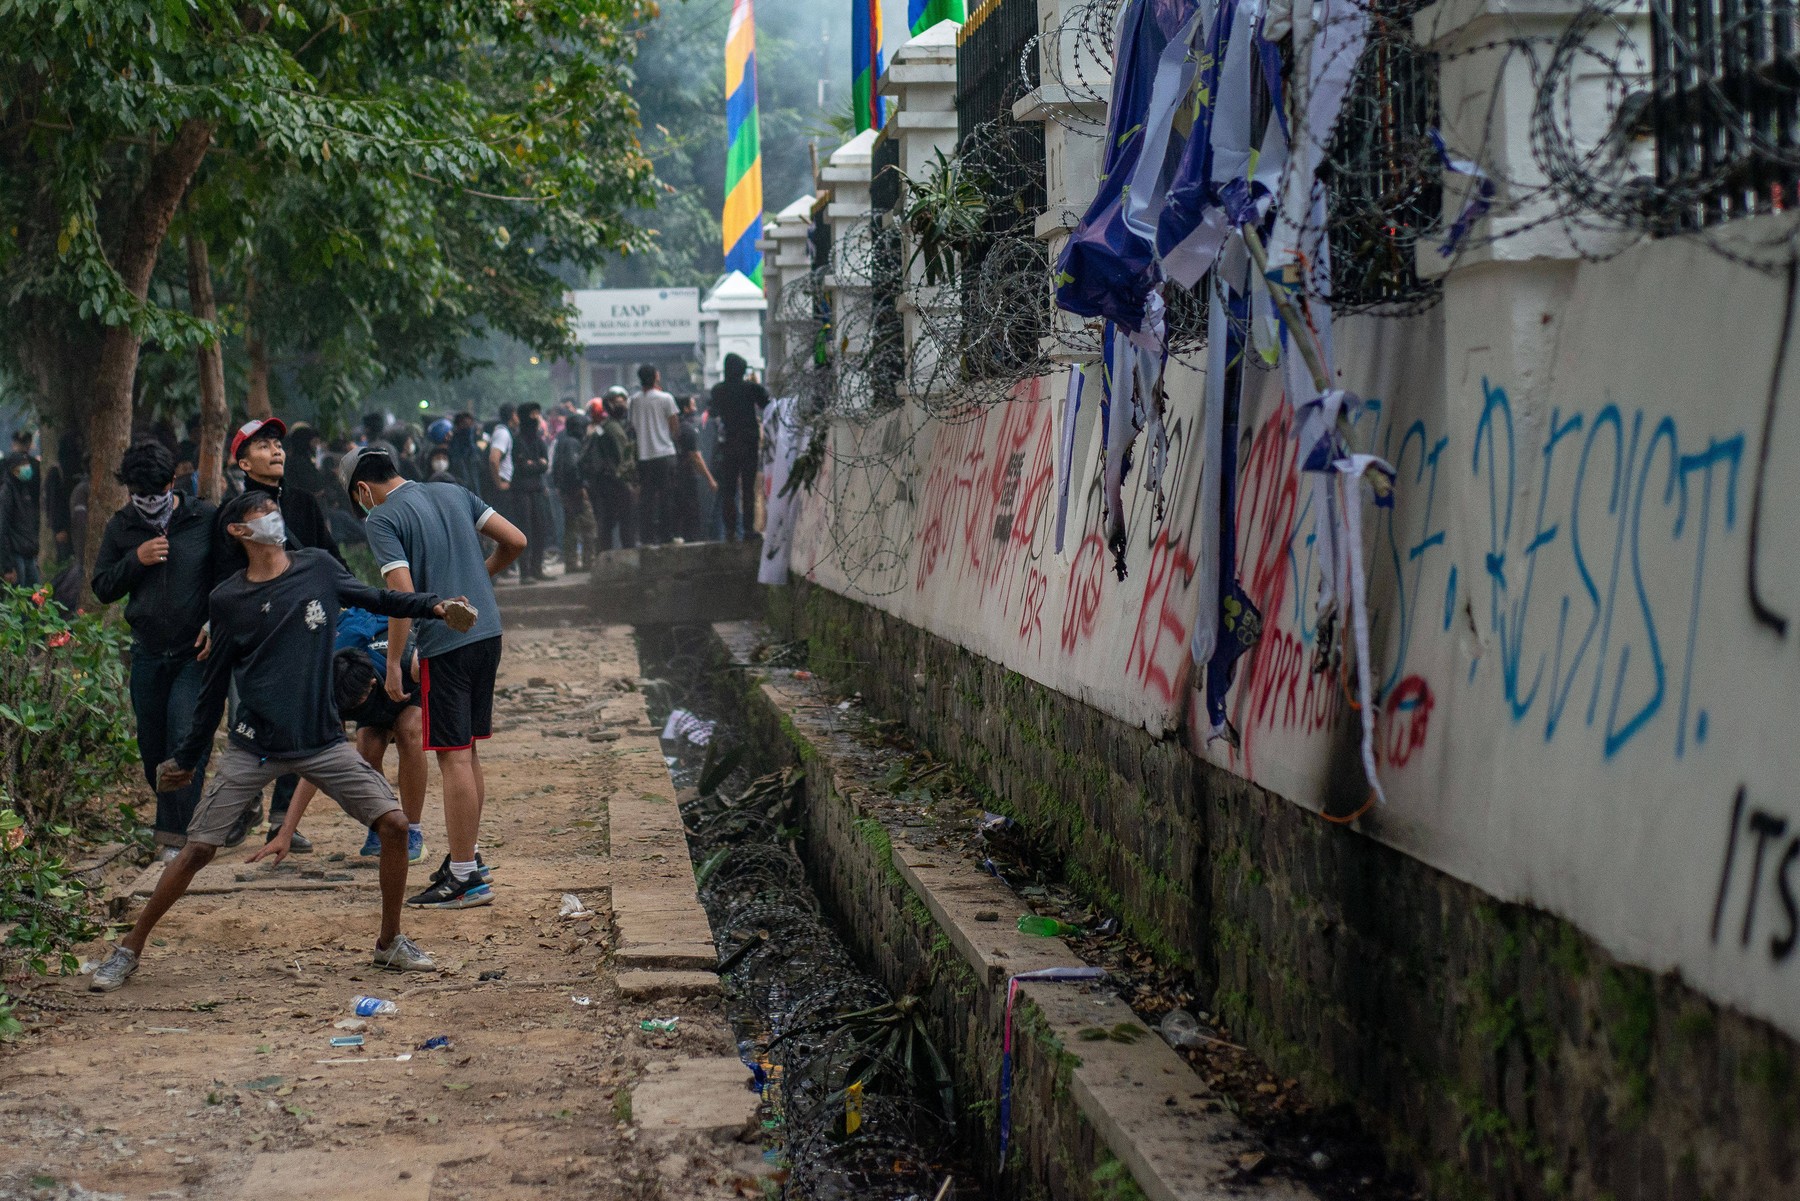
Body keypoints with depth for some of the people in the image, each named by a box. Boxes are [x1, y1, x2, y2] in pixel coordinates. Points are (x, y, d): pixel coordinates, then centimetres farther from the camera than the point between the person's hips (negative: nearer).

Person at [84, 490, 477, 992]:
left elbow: (376, 599, 16)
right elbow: (214, 686, 6)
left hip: (322, 741, 2)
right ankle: (129, 950, 10)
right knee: (199, 848, -6)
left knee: (393, 823, -8)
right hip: (253, 747, -2)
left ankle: (390, 943, 11)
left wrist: (434, 606, -1)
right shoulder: (227, 600, -3)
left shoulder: (318, 568, 1)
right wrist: (186, 758, 11)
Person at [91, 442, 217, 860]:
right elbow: (102, 588, 7)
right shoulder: (120, 528, 5)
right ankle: (173, 826, 29)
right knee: (152, 747, 10)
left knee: (187, 738, -16)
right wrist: (136, 560, -11)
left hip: (196, 653, -4)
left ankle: (176, 835, -15)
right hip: (148, 653, 4)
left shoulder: (206, 520, -4)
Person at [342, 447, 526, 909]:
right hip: (488, 632, 7)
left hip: (445, 644, -7)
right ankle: (469, 855, 28)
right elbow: (515, 540, 11)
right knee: (467, 752, 18)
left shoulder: (382, 519, -7)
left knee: (454, 757, -3)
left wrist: (393, 664, -11)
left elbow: (403, 594, -17)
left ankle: (466, 878, 0)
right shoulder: (454, 493, 12)